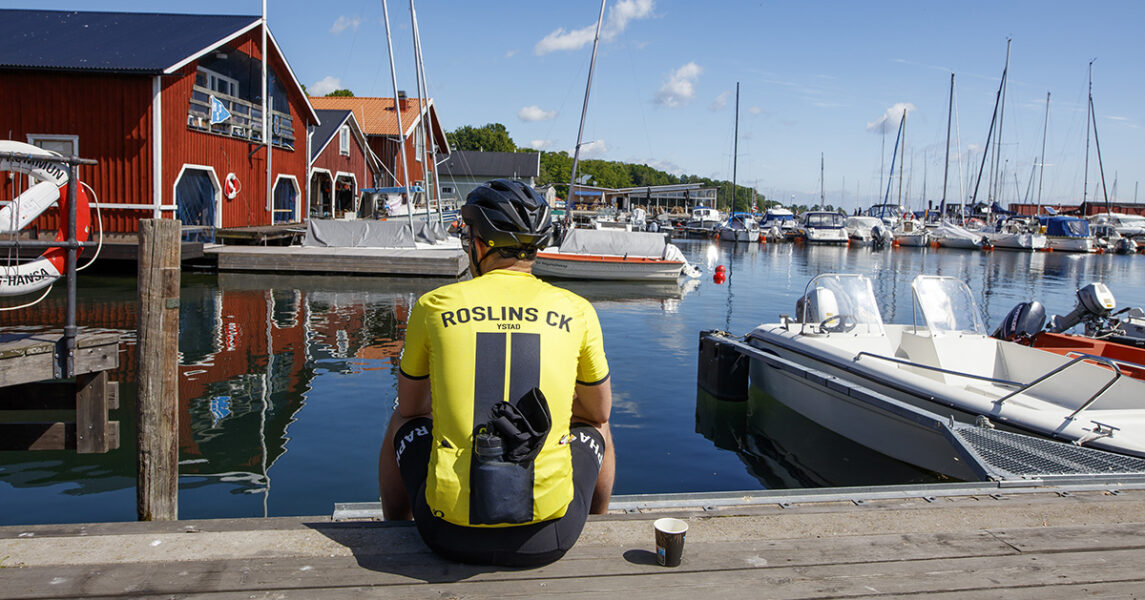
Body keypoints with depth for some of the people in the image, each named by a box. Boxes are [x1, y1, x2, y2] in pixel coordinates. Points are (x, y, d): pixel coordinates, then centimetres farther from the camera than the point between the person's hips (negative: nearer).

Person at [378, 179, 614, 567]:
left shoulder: (434, 306, 1)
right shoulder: (576, 311, 1)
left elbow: (411, 407, 16)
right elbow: (599, 411, 16)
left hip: (452, 534, 0)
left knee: (403, 425, 31)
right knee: (594, 431, 32)